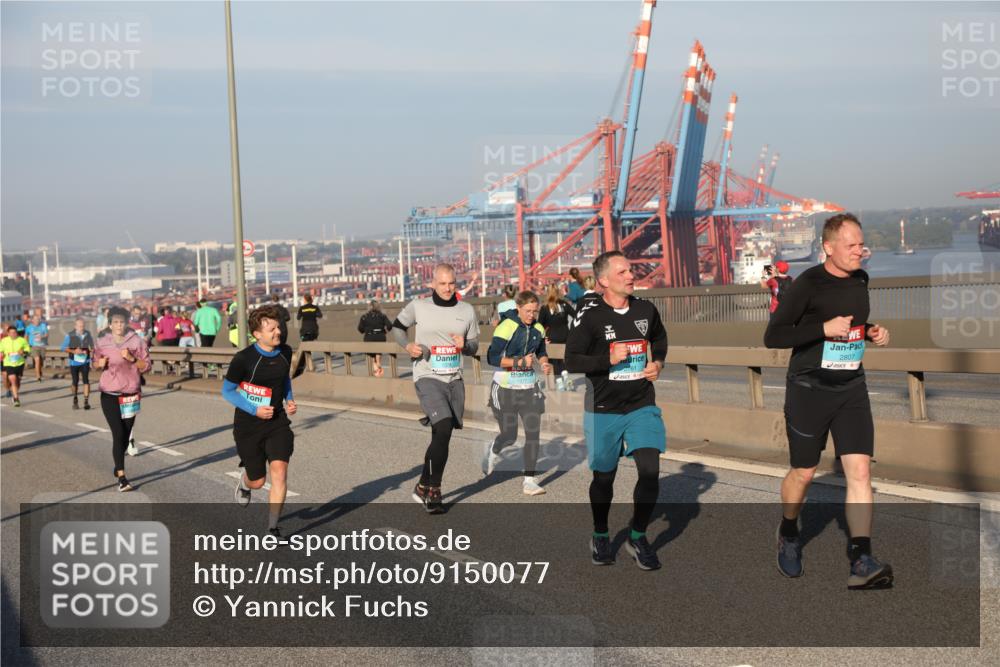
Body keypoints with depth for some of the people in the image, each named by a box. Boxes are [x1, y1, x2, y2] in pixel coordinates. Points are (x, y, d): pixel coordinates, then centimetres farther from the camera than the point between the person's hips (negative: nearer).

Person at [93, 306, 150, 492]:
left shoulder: (137, 341, -5)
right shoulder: (102, 342, -1)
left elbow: (146, 366, -3)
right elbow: (95, 363, 12)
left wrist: (132, 359, -20)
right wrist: (100, 364, -11)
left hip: (131, 395, 1)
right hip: (109, 395, -1)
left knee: (125, 435, 12)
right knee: (118, 434, -10)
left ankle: (118, 467, 36)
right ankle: (121, 477, -9)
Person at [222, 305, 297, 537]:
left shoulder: (285, 352, -2)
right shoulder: (243, 359, -18)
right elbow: (227, 390, -8)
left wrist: (289, 400, 1)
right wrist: (254, 410, -18)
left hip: (277, 422, 3)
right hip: (248, 425, -3)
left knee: (279, 472, -14)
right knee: (258, 481, 8)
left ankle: (273, 528, -3)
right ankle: (245, 480, 48)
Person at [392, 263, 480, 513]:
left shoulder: (467, 311, 6)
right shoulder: (418, 307, -1)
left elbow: (474, 346, 14)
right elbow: (397, 327, 14)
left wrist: (465, 345, -9)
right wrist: (408, 345, -5)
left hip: (454, 379, 5)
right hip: (427, 377, -4)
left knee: (441, 436, 10)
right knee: (444, 429, -21)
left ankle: (423, 487, 28)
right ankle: (434, 491, -8)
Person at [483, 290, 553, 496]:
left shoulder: (538, 329, 4)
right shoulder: (506, 327, -16)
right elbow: (492, 357, -20)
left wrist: (545, 363, 0)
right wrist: (520, 361, -28)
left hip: (529, 387, 5)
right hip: (505, 388, -5)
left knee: (533, 433, -5)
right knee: (509, 436, 3)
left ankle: (529, 481, 2)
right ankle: (492, 451, 40)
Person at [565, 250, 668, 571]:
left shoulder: (645, 309, 2)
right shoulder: (590, 315, -11)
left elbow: (659, 337, 24)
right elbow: (571, 361, -13)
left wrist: (658, 362, 7)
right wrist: (608, 359, -23)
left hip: (642, 406, 3)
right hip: (603, 410, -3)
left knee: (650, 471, -9)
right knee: (604, 476, 10)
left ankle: (637, 537, 11)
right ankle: (600, 536, 34)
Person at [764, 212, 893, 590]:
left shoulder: (860, 280, 6)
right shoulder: (807, 284, -14)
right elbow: (772, 336, -17)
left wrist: (873, 333, 4)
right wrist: (824, 328, -24)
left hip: (851, 389, 5)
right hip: (809, 389, -5)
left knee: (860, 470, -8)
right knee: (803, 473, 8)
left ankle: (861, 563, -8)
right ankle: (788, 534, 36)